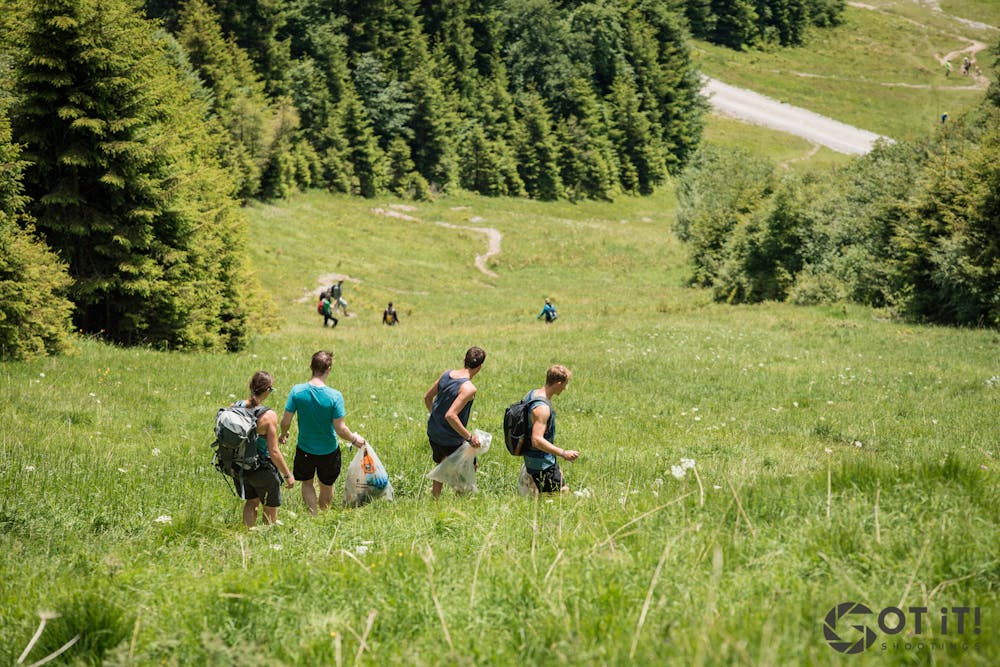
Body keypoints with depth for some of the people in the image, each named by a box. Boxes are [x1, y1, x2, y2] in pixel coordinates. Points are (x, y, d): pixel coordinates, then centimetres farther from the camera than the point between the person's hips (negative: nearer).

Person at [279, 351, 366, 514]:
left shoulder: (297, 391, -19)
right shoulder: (335, 396, -24)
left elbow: (285, 421, -13)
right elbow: (340, 429, -20)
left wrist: (283, 434, 10)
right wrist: (355, 439, 0)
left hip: (305, 450, 1)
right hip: (329, 451, -1)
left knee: (307, 483, 27)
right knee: (327, 486, 24)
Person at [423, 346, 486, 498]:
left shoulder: (446, 375, -3)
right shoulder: (469, 388, -25)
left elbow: (427, 397, 10)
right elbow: (450, 415, -33)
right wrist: (470, 437, -25)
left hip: (433, 433, 7)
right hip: (452, 439, -7)